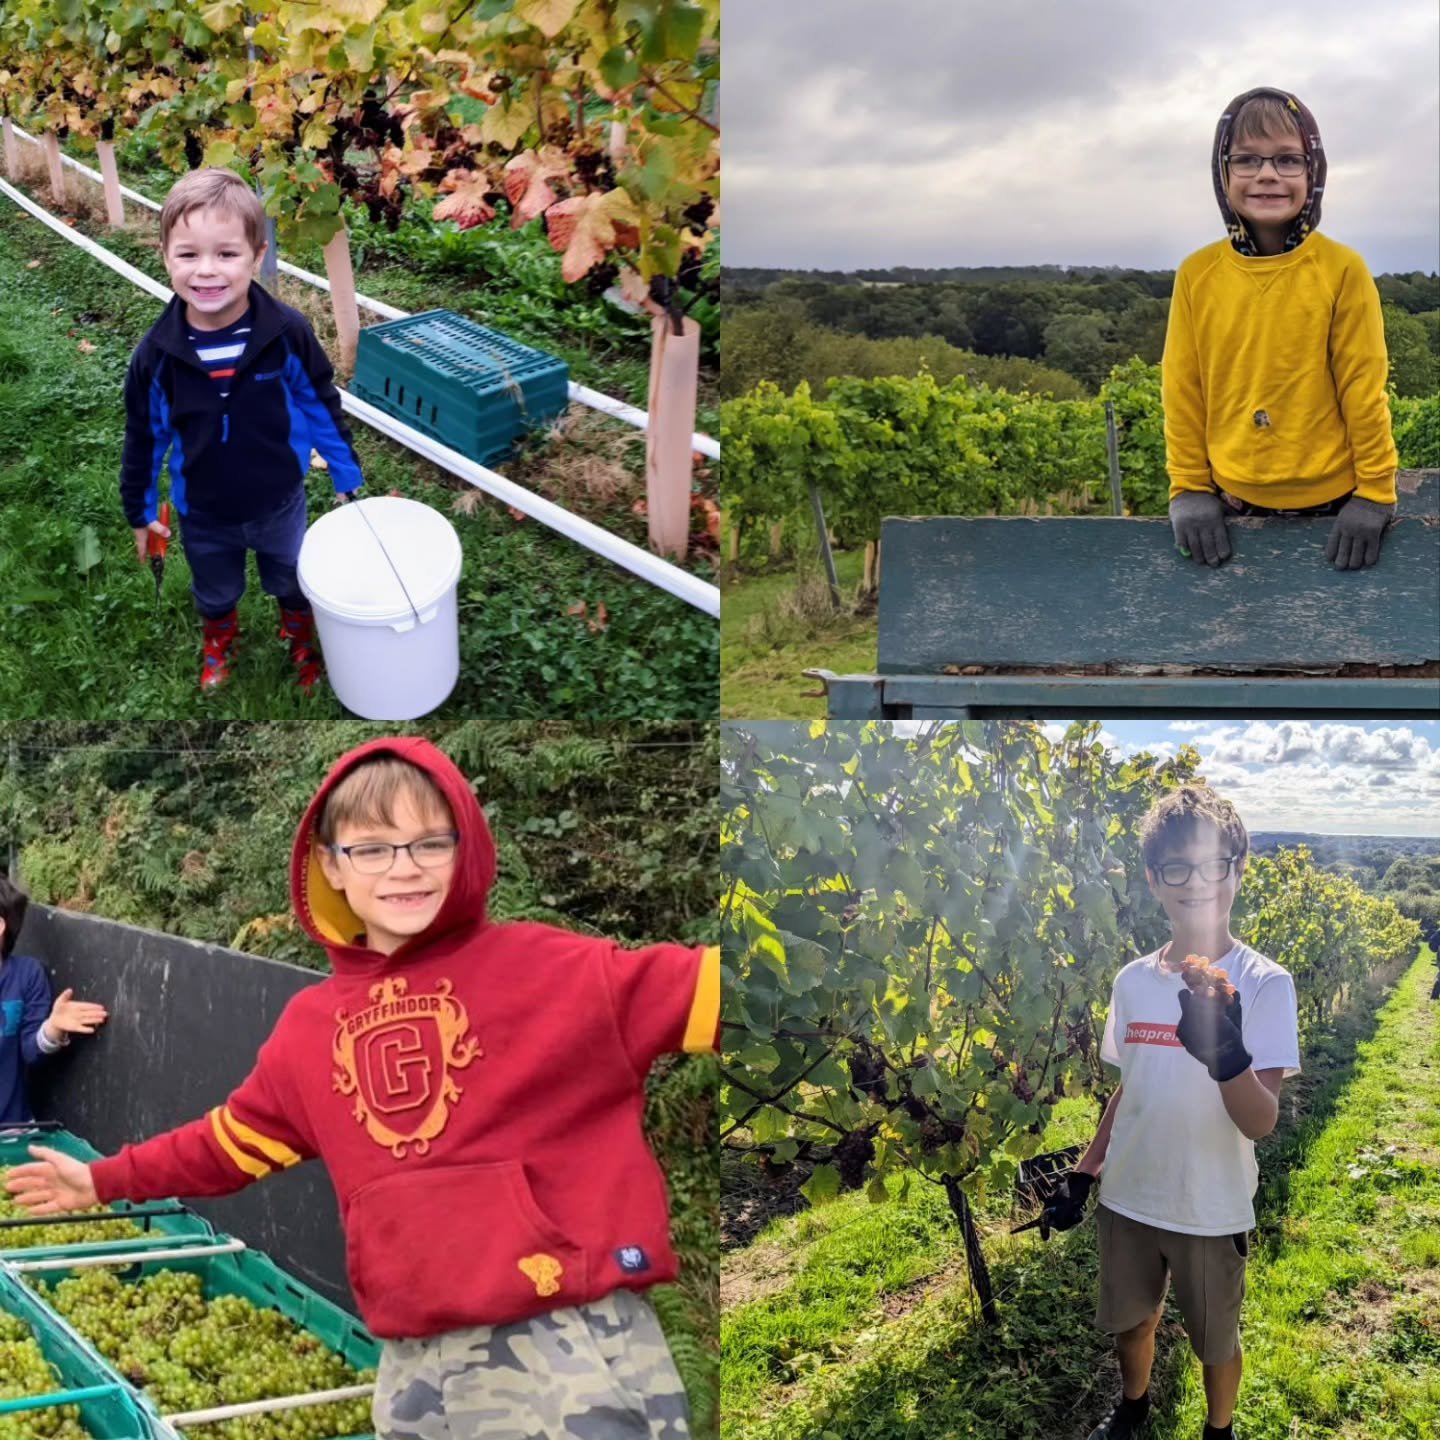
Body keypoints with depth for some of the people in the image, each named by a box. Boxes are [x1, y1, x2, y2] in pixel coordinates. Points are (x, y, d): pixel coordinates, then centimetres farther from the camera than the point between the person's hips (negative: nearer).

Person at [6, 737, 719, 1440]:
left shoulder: (542, 966, -4)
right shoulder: (309, 1025, 13)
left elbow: (682, 987, -11)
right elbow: (237, 1137, 29)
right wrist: (106, 1179, 36)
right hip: (414, 1363, 6)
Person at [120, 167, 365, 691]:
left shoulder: (288, 333, -26)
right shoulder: (155, 354, -23)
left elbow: (322, 406, -10)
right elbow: (144, 436, -7)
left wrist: (346, 476, 0)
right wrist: (140, 510, 3)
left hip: (280, 504, -1)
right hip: (202, 514, 1)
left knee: (293, 586, 26)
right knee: (215, 594, 28)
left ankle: (302, 641, 58)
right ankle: (219, 643, 61)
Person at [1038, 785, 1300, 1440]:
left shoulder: (1264, 985, -17)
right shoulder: (1132, 981, -3)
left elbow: (1261, 1123, -24)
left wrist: (1226, 1053, -43)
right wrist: (1082, 1175, 8)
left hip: (1212, 1213, -4)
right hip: (1127, 1201, 4)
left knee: (1216, 1341, 16)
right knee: (1129, 1320, 22)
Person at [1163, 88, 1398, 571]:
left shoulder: (1342, 269, -7)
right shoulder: (1196, 275, -1)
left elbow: (1364, 388, -5)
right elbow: (1183, 391, 2)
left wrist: (1375, 494, -5)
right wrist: (1189, 489, 0)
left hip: (1331, 506, -1)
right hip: (1230, 506, 2)